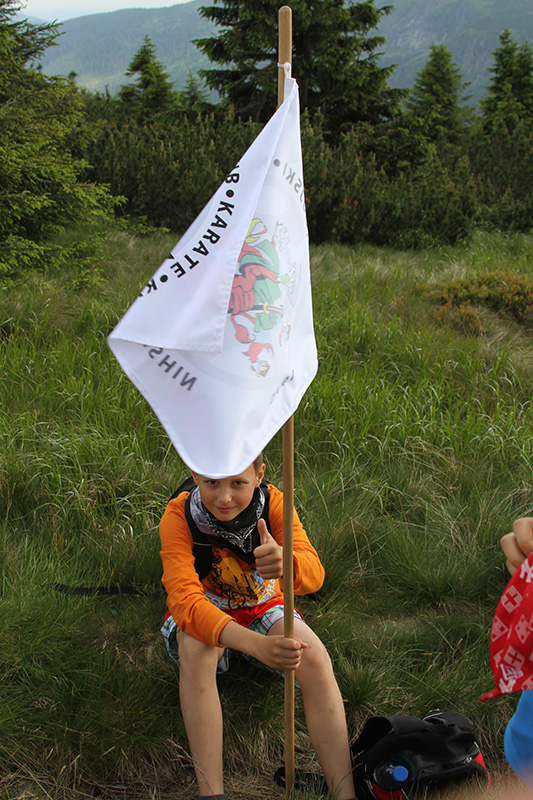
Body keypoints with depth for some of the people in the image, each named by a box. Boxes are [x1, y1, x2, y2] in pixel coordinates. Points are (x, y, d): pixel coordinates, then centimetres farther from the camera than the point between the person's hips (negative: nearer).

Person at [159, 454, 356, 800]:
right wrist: (256, 644, -54)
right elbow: (184, 599, -38)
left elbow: (314, 575, -34)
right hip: (205, 614, -1)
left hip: (264, 607, 2)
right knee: (194, 647, -35)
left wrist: (285, 563, -61)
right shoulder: (179, 516, -27)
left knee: (316, 658, -26)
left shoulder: (273, 502, -22)